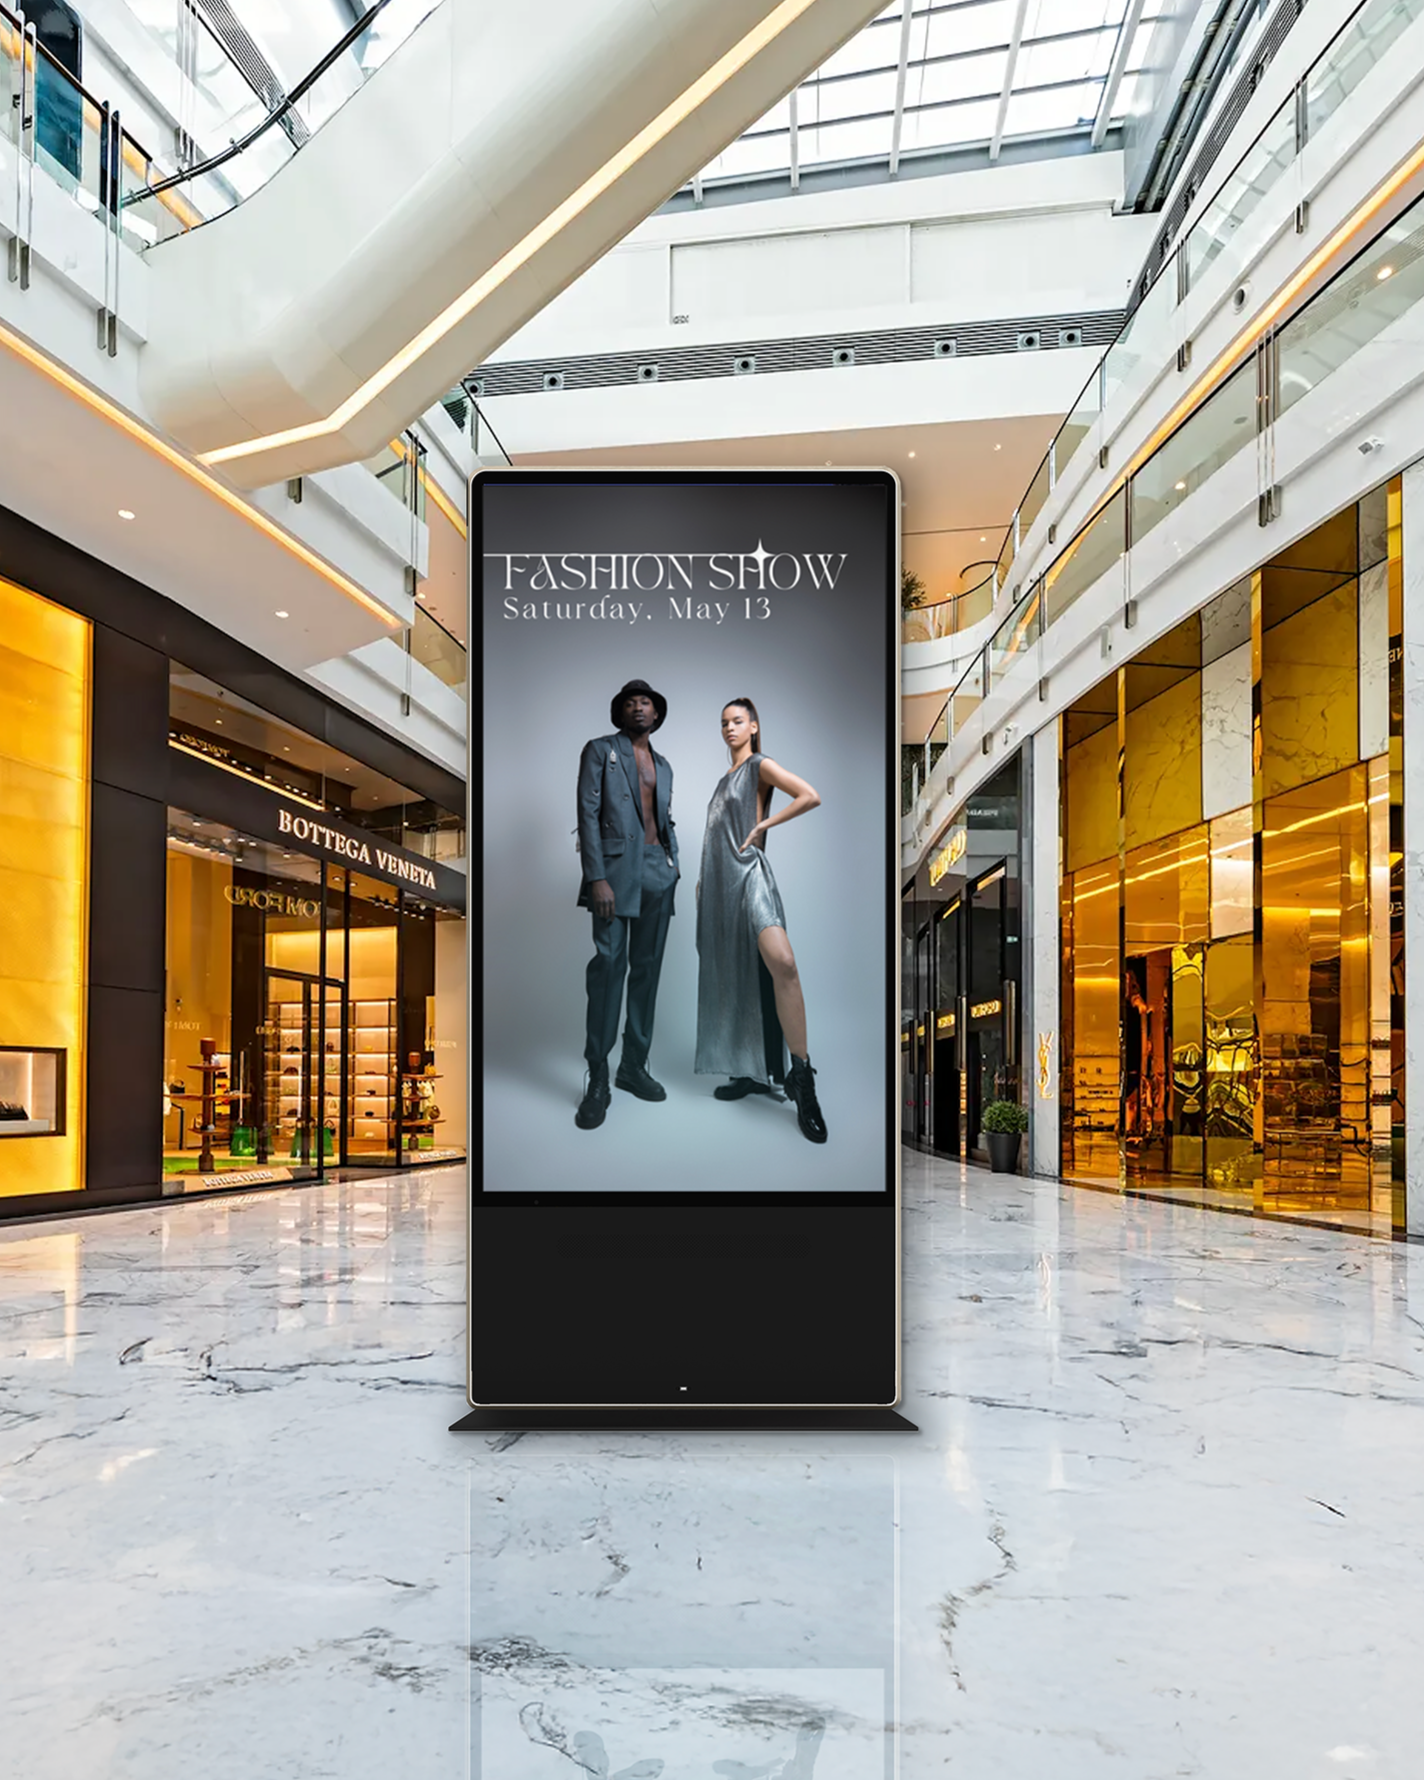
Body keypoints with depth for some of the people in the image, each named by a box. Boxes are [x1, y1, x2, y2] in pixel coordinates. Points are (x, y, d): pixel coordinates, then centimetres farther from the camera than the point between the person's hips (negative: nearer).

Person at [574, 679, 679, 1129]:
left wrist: (674, 867, 9)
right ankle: (597, 1079, -9)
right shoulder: (600, 751, 4)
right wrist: (597, 877, -15)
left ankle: (634, 1066, 11)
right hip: (617, 867, -6)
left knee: (647, 969, 5)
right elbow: (588, 813, -5)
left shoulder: (663, 765, 20)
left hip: (659, 871, 6)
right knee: (609, 965, -12)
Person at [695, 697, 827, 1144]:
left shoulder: (760, 765, 0)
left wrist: (763, 825, -8)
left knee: (781, 963, -28)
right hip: (720, 879, 8)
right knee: (733, 978, 7)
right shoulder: (725, 778, 21)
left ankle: (801, 1076, -28)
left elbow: (810, 796, -14)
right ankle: (752, 1073, 13)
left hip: (748, 871, -8)